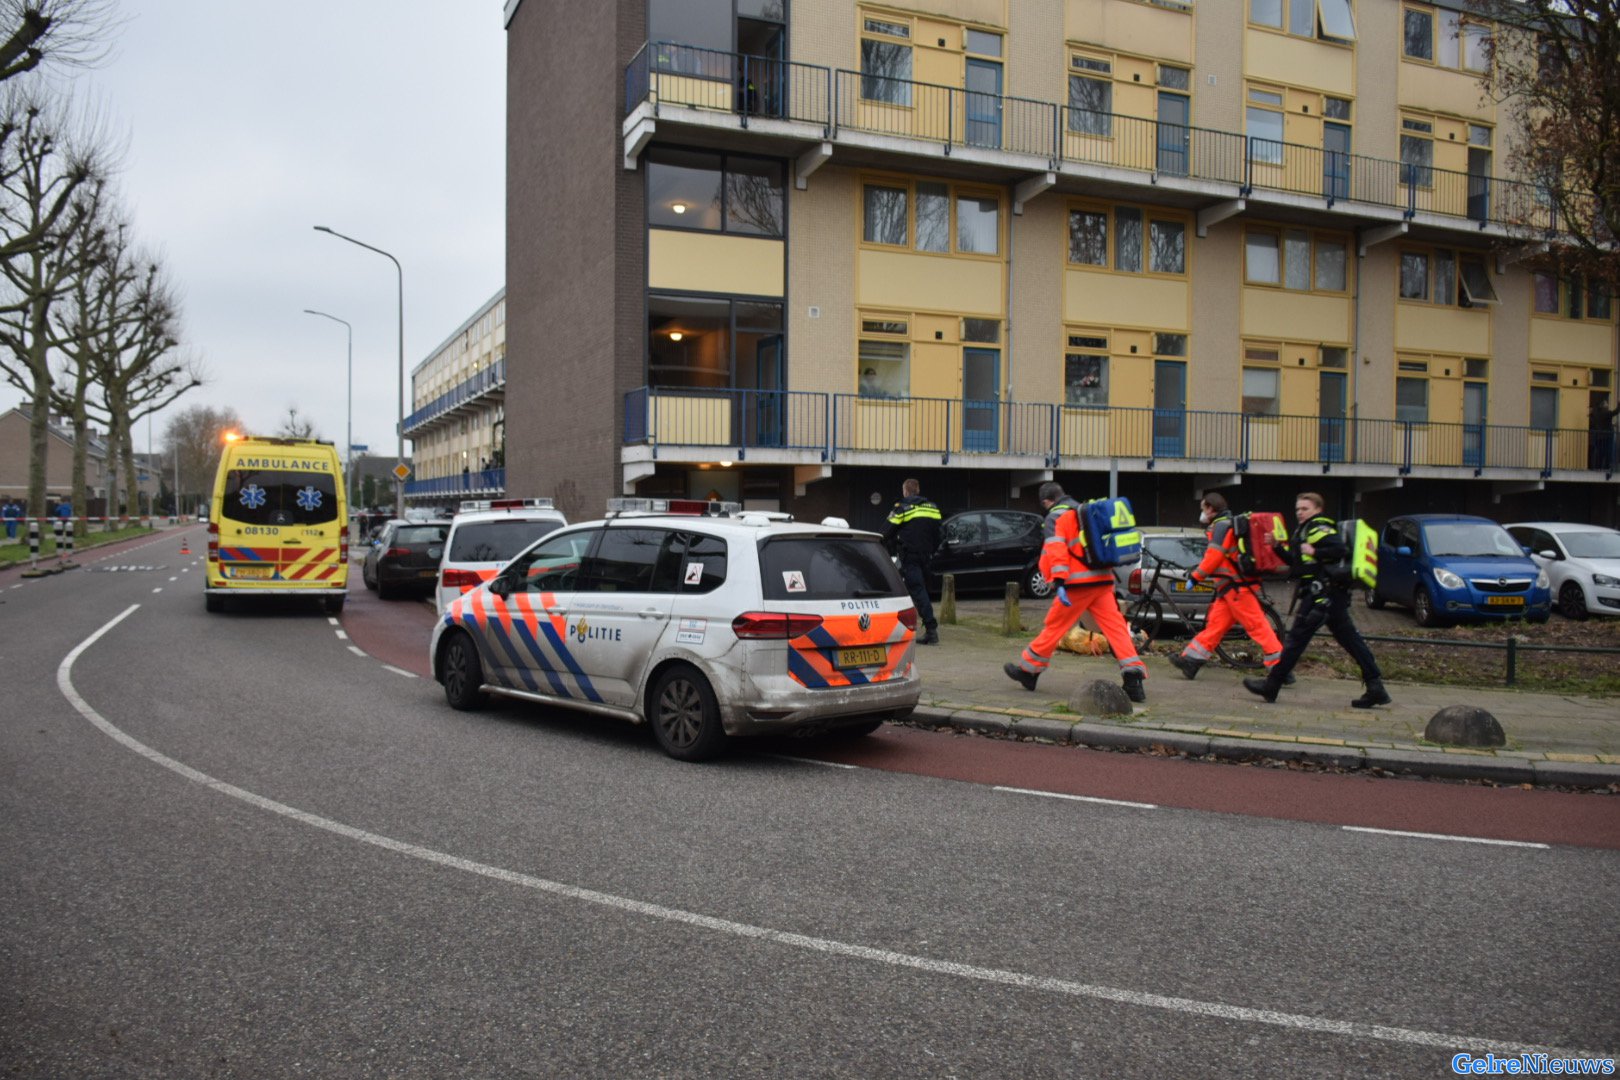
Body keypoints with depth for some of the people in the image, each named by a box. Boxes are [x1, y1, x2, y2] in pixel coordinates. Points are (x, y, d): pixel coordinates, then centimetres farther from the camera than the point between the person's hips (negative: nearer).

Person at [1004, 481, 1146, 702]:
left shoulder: (1055, 518, -2)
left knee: (1055, 627, 4)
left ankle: (1028, 669, 16)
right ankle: (1134, 675, -11)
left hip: (1078, 584, -6)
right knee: (1116, 627, 0)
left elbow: (1056, 550, -16)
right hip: (1103, 580, 6)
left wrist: (1059, 583, -24)